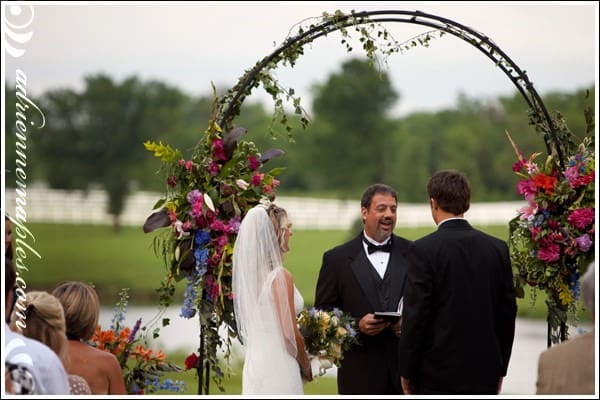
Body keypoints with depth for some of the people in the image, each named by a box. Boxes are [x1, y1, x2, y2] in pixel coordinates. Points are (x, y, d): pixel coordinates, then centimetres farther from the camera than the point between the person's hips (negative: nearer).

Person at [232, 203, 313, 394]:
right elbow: (291, 334, -16)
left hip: (255, 363, 8)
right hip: (278, 365, -8)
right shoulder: (280, 276, -15)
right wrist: (306, 366, 2)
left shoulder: (250, 272, 7)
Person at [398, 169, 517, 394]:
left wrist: (406, 372, -1)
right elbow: (508, 311, 8)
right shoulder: (498, 248, 4)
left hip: (437, 374, -4)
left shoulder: (424, 249, -10)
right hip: (485, 373, 4)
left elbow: (415, 316, -11)